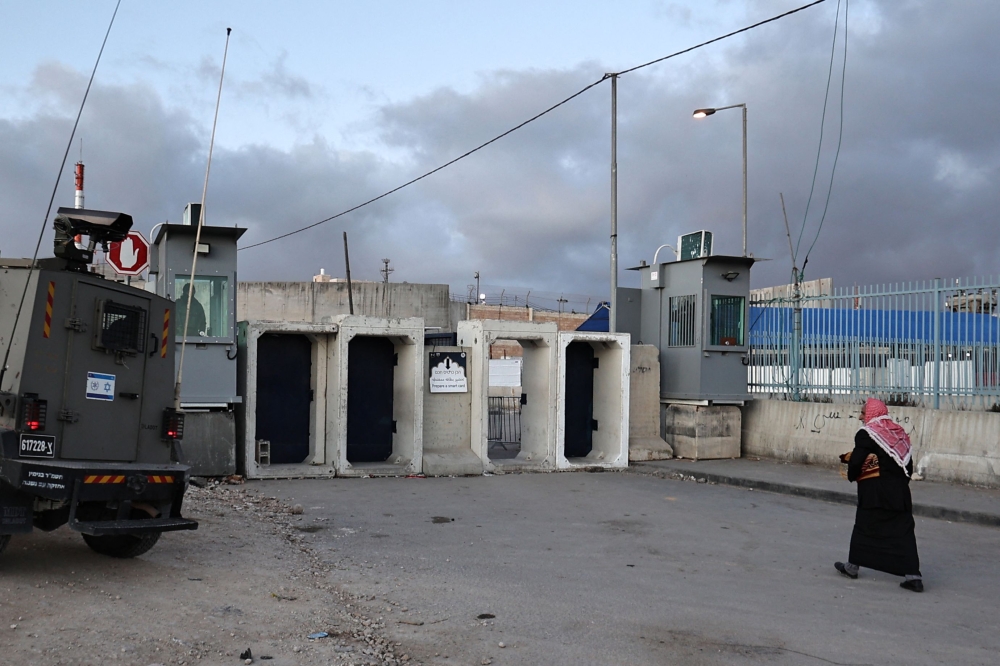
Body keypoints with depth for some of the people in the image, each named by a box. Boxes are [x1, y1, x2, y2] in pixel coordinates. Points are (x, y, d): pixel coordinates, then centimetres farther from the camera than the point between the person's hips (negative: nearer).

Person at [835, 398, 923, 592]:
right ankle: (913, 575, -5)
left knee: (864, 527, 11)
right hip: (900, 491, 5)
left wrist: (851, 475, 3)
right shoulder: (899, 432, 10)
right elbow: (909, 465, 11)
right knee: (903, 532, 2)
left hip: (875, 491, -5)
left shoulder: (867, 433, -10)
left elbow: (856, 461, -17)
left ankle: (852, 566, 25)